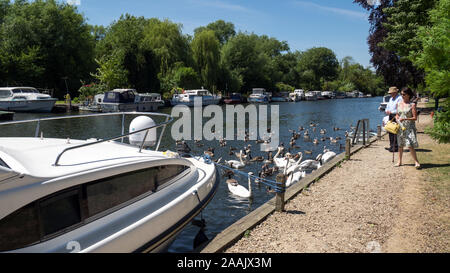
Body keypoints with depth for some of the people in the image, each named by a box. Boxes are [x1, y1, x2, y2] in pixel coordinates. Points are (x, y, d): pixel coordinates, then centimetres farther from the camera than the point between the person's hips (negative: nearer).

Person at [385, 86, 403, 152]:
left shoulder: (399, 98, -8)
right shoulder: (391, 99, 19)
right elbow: (388, 106, 25)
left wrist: (391, 112, -18)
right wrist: (387, 111, 3)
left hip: (396, 116, -8)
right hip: (391, 116, 8)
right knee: (390, 131, 8)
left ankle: (395, 147, -4)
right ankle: (391, 146, 16)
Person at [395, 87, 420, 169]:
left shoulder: (412, 105, -5)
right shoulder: (399, 104, 9)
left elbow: (415, 118, -8)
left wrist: (405, 119, -21)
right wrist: (397, 119, -3)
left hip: (409, 127, -5)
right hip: (400, 127, 5)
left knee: (411, 145, -11)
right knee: (400, 145, 10)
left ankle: (416, 162, -3)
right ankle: (399, 161, 20)